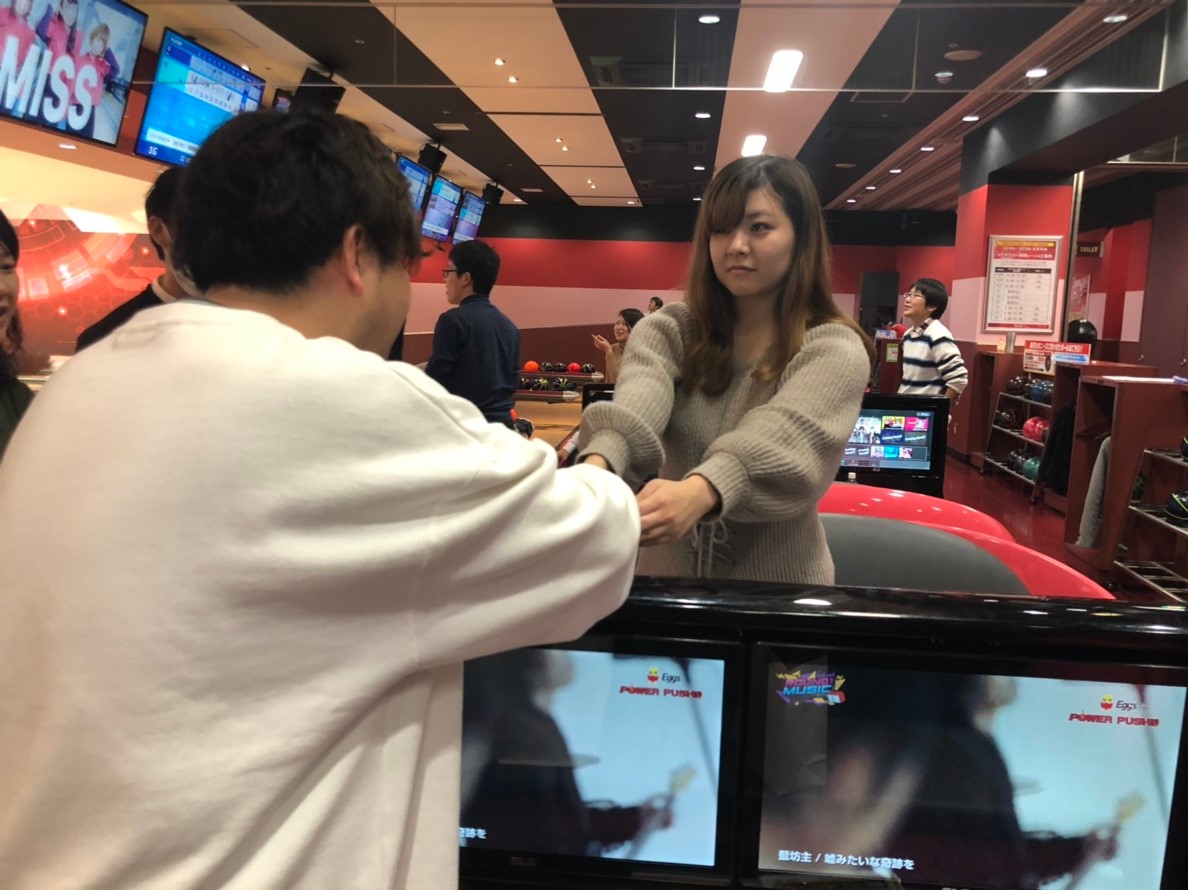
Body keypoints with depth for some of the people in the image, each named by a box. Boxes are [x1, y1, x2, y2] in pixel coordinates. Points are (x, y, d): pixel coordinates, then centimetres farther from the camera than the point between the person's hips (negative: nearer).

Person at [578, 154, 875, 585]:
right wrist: (596, 466, -41)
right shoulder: (668, 330, -1)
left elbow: (777, 441, -26)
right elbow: (636, 406, -21)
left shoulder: (833, 350, -8)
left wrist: (698, 493, -44)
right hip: (668, 579, 3)